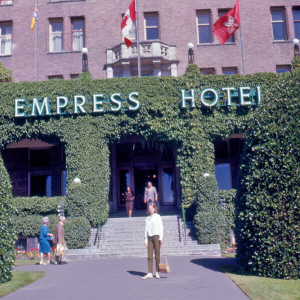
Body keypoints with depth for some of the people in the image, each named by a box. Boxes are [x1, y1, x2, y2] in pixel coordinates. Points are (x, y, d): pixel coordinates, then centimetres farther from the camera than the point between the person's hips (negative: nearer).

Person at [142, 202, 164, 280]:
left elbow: (161, 227, -1)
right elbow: (146, 229, 14)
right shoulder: (148, 218, 13)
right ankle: (149, 273, -2)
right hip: (149, 237, 4)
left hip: (156, 236, -4)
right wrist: (146, 240, 9)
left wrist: (161, 238, -7)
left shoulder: (158, 217, 2)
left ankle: (157, 273, 10)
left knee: (157, 255, 1)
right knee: (149, 256, -1)